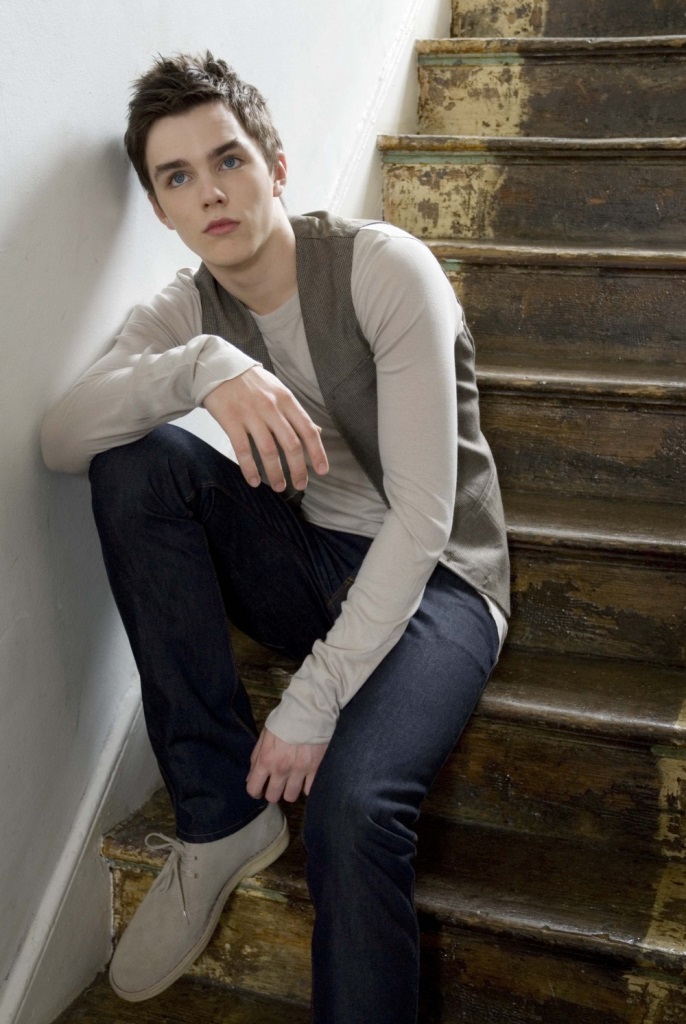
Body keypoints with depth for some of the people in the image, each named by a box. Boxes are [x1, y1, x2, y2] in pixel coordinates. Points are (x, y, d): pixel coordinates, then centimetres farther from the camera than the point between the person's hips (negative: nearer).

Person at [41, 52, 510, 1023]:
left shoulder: (385, 266, -15)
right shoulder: (183, 313, 0)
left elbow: (422, 518, -21)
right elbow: (59, 437, -18)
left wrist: (312, 700, -25)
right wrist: (204, 366, -35)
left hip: (434, 579, -5)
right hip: (310, 564, 5)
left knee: (350, 800, -34)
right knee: (133, 458, -18)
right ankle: (224, 815, -13)